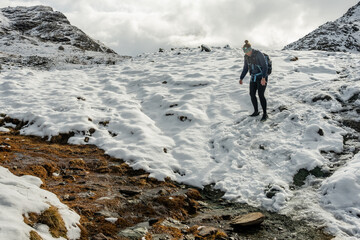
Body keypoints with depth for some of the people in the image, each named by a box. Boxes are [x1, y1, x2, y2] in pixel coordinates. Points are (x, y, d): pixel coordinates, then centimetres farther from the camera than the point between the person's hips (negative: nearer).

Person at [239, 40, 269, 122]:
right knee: (252, 94, 4)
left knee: (261, 95, -14)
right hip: (253, 77, 7)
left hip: (262, 77, -7)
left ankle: (265, 114, -2)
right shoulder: (246, 56, 0)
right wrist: (241, 78, 2)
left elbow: (265, 66, -22)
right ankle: (256, 112, 22)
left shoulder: (259, 54, -21)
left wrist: (263, 78, -33)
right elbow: (245, 68, 10)